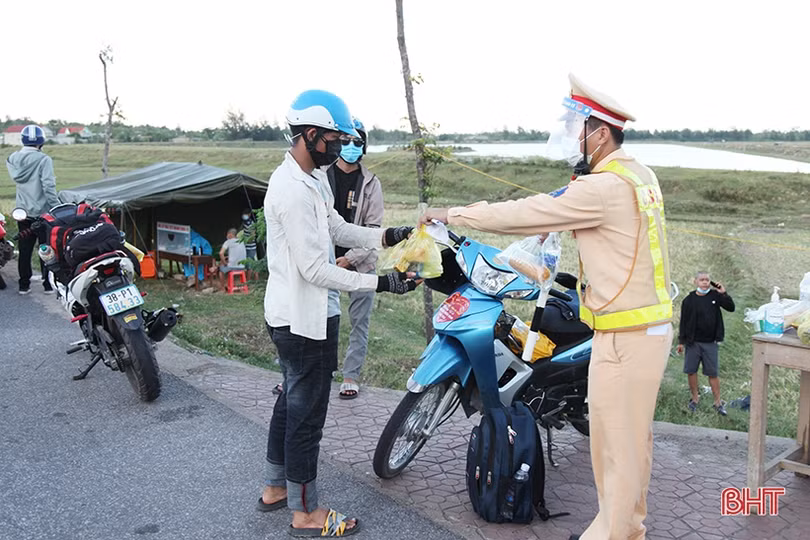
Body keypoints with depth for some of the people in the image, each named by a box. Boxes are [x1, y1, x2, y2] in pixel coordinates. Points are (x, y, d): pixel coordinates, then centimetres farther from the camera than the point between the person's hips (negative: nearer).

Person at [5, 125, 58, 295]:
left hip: (22, 212, 5)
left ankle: (24, 284, 17)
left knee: (24, 249, 12)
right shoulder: (44, 160, -16)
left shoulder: (12, 159, 3)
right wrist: (57, 208, -14)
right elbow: (48, 186, -19)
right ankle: (48, 284, 10)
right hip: (42, 211, -5)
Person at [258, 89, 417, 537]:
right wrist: (380, 283, -25)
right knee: (307, 414, 2)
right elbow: (314, 269, -25)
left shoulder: (312, 178, 9)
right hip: (305, 319, -11)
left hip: (295, 315, 11)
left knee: (291, 402, 21)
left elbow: (338, 230, 10)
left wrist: (388, 237, -3)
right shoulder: (293, 189, -24)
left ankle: (275, 487, 37)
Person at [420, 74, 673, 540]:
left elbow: (527, 214, -16)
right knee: (633, 435, 19)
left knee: (615, 441, 4)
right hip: (651, 327, 10)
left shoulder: (605, 188, -20)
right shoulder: (639, 175, 10)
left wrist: (454, 215, -8)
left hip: (626, 336, -10)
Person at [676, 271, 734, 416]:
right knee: (691, 371, 6)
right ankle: (695, 398, 23)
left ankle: (718, 402, 15)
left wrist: (724, 294, -13)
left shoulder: (715, 295, 1)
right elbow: (683, 321, 0)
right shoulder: (689, 300, -4)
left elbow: (731, 308, -1)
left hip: (710, 343, 0)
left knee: (713, 373, 5)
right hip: (693, 342, 0)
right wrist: (681, 341, 1)